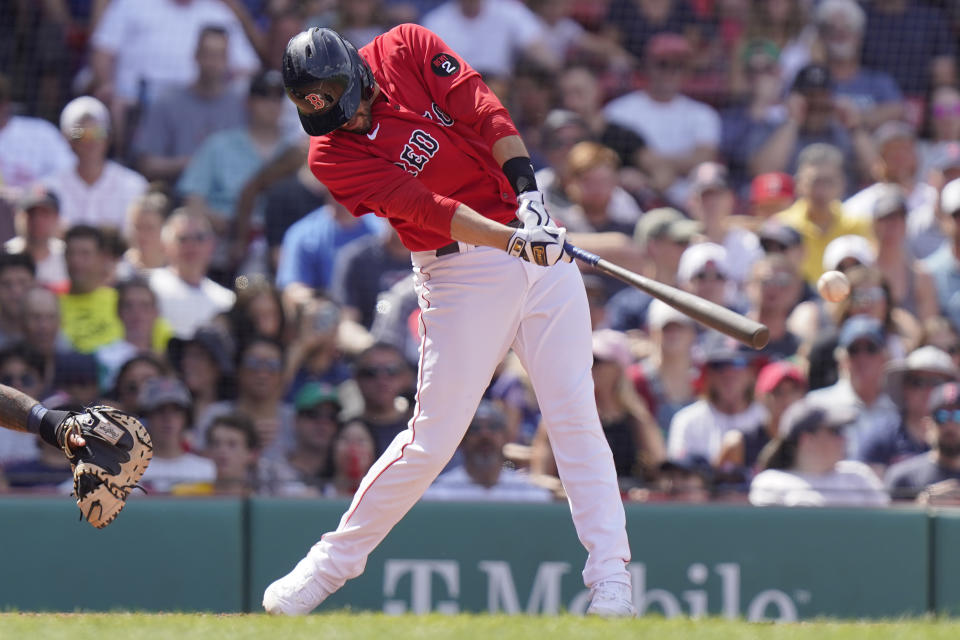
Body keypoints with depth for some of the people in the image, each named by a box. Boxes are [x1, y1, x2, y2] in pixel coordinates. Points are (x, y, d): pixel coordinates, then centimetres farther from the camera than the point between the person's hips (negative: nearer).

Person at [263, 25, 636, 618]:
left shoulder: (407, 49, -1)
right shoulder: (331, 153, -10)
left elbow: (487, 114, -9)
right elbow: (426, 207, -21)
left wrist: (529, 194, -24)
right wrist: (512, 240, -33)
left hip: (538, 235, 3)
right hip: (461, 272, -3)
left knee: (575, 415, -4)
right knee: (432, 438, -5)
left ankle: (610, 577, -3)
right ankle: (332, 562, 11)